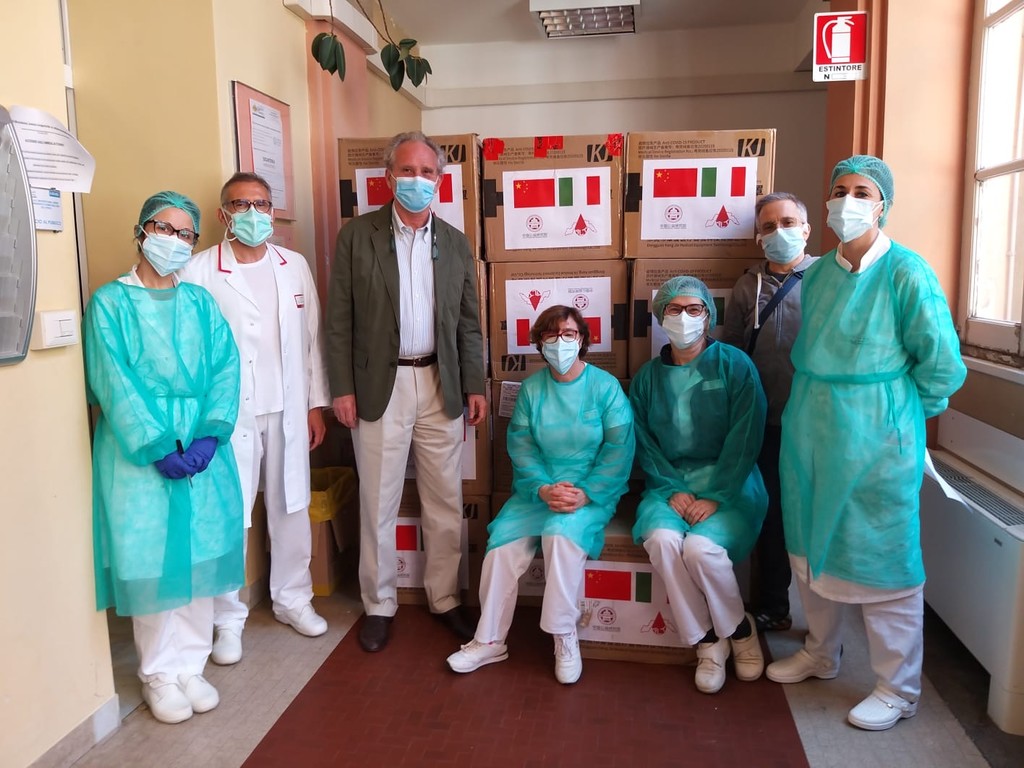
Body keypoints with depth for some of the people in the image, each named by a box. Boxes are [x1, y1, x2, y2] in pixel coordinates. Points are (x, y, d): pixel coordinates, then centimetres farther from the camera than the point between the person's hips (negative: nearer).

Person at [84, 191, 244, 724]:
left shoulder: (200, 302, 8)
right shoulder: (110, 302, -1)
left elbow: (225, 370, 0)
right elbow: (113, 384, -9)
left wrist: (209, 436, -13)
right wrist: (156, 447, -16)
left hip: (201, 450, 3)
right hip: (138, 453, -3)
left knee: (200, 556, 8)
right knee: (149, 561, 5)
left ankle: (191, 666, 24)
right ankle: (159, 674, 22)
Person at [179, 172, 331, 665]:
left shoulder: (295, 267, 7)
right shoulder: (199, 272, -5)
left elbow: (311, 339, 9)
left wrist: (316, 404, 8)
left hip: (288, 411, 4)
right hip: (229, 415, -3)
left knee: (291, 508, 13)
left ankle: (292, 599, 31)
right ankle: (228, 619, 21)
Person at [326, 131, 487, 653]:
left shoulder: (455, 242, 8)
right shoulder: (356, 235, -1)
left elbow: (468, 322, 9)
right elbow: (339, 319, -3)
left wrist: (475, 385, 4)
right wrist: (341, 387, -7)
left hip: (441, 386, 3)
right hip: (379, 386, -2)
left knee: (445, 502, 10)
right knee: (378, 504, 7)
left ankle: (444, 599, 27)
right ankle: (379, 605, 25)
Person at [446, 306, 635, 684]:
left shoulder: (606, 386, -4)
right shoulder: (531, 388, 4)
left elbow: (618, 449, -9)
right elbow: (521, 447, 0)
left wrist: (585, 494, -19)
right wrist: (543, 489, -16)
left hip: (592, 492, -3)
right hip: (537, 490, 3)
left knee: (561, 534, -32)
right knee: (502, 542, -19)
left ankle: (565, 638, -12)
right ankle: (490, 641, 0)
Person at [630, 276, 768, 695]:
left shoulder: (734, 365, -2)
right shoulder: (648, 375, 9)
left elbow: (745, 439, -9)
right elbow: (644, 442, 5)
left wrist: (714, 498, -16)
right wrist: (673, 491, -10)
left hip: (728, 485, -3)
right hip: (669, 484, 3)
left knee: (700, 546, -29)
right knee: (662, 540, -28)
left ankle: (739, 628, 3)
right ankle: (707, 641, -6)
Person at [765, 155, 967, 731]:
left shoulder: (907, 273, -12)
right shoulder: (817, 273, 6)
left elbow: (942, 366, -9)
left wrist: (898, 416, 1)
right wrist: (819, 405, 13)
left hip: (875, 438, -6)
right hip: (810, 430, 7)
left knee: (882, 562, 4)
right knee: (811, 548, 17)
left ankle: (899, 690, 23)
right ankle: (821, 655, 38)